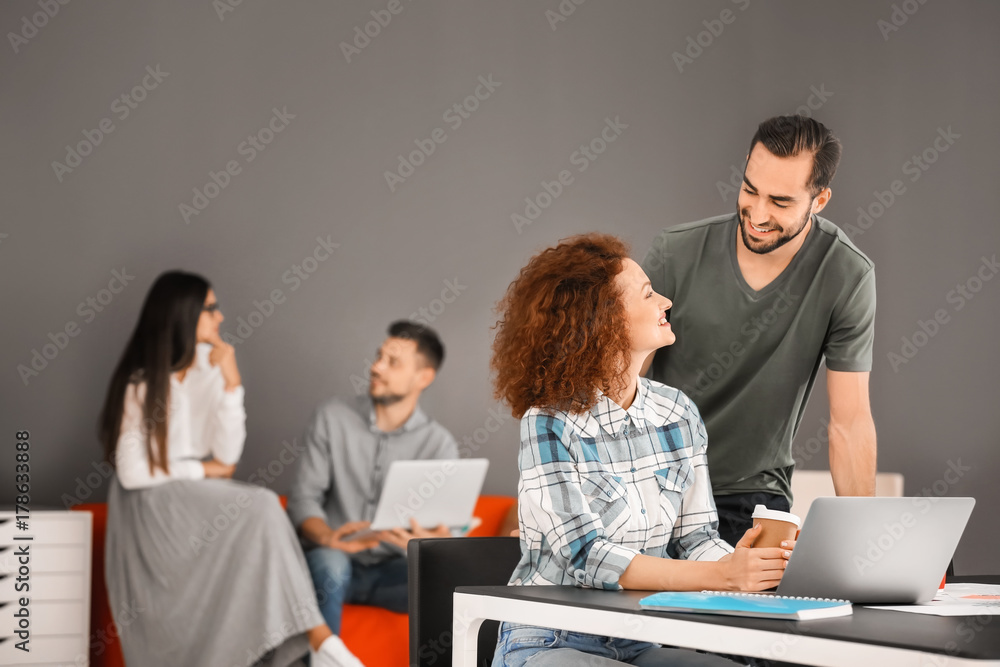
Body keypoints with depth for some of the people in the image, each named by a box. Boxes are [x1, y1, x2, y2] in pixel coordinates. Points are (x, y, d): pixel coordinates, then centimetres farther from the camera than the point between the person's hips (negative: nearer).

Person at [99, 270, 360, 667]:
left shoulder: (212, 365, 2)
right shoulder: (140, 382, -9)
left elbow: (228, 454, -5)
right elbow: (132, 472, -14)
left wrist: (231, 383, -14)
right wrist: (205, 470, -8)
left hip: (203, 504, 5)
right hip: (154, 508, -5)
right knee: (260, 509, -28)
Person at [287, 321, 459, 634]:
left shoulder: (439, 443, 4)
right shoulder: (333, 418, 4)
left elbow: (446, 524, -5)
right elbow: (303, 497, -2)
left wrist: (435, 540, -32)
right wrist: (327, 537, -26)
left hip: (392, 569, 0)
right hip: (333, 561, 0)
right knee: (330, 564, -37)